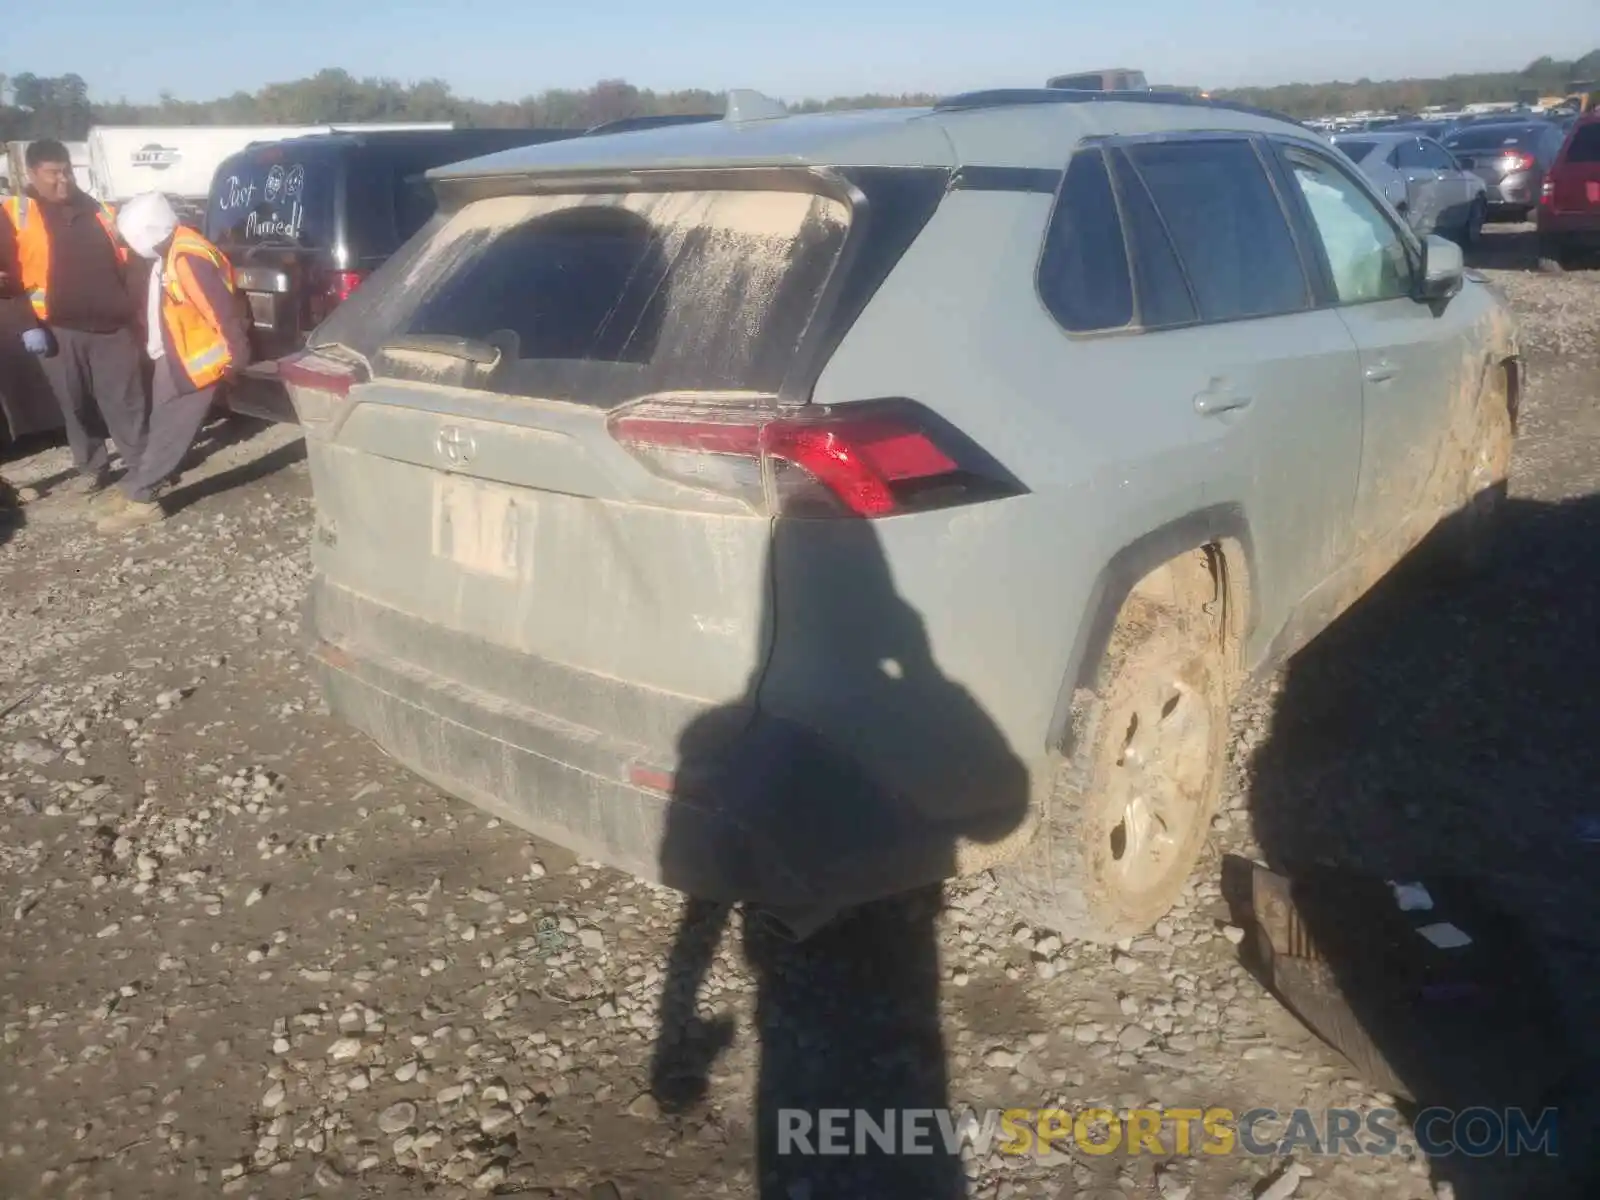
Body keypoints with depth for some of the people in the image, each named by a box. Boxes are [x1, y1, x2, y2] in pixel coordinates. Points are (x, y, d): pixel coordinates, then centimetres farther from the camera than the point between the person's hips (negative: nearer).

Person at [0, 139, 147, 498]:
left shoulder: (97, 210, 13)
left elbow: (122, 260, 19)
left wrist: (132, 310, 9)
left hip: (112, 324, 2)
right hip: (59, 329, -2)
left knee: (126, 401, 2)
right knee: (76, 405, 8)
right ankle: (92, 468, 20)